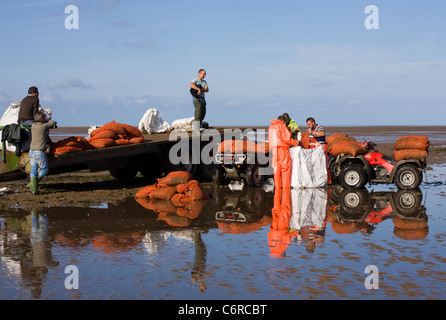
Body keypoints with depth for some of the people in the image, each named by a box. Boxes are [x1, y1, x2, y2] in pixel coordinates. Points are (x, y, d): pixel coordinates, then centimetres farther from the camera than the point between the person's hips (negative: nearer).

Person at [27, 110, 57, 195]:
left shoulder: (33, 126, 6)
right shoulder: (44, 126, -9)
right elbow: (54, 122, 8)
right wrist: (49, 122, 27)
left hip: (31, 151, 6)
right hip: (39, 152, -6)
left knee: (34, 170, 9)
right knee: (45, 169, 10)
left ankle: (34, 189, 5)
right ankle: (32, 184, 0)